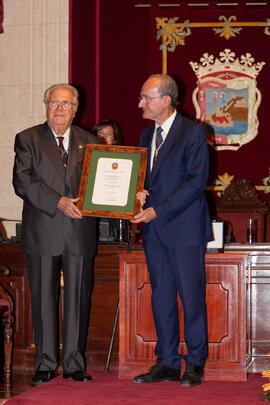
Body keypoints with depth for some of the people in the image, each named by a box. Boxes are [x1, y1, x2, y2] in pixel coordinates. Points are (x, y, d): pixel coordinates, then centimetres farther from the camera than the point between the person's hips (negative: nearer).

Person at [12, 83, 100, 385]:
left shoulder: (89, 142, 12)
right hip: (42, 233, -2)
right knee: (43, 299, 3)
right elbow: (22, 182, -8)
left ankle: (74, 364, 12)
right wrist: (58, 202, -18)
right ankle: (45, 364, 11)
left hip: (79, 233, 2)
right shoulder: (28, 139, 4)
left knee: (77, 299, 4)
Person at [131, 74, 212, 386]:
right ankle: (167, 363, 16)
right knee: (161, 298, 9)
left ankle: (195, 364, 7)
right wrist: (138, 193, -3)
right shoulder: (146, 135, 15)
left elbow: (196, 181, -15)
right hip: (155, 231, 7)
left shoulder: (193, 132, -8)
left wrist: (158, 211, -18)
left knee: (191, 296, -2)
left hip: (184, 229, -7)